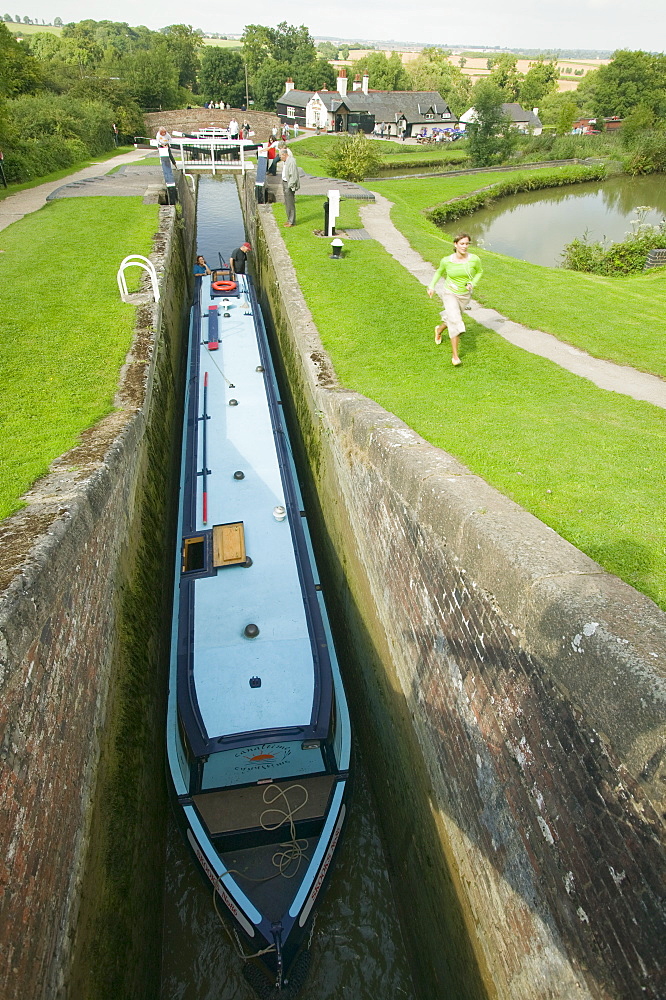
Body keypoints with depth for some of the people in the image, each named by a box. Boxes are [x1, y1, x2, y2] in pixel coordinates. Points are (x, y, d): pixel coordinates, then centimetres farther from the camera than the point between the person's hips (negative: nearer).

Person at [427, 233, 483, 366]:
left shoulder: (474, 259, -15)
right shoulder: (446, 261, -15)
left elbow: (479, 271, 6)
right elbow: (440, 271, 8)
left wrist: (472, 284, -10)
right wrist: (432, 286, 0)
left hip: (465, 295, 3)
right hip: (450, 294, -3)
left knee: (452, 319, 22)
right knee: (455, 321, -20)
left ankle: (439, 329, 59)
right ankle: (455, 356, -13)